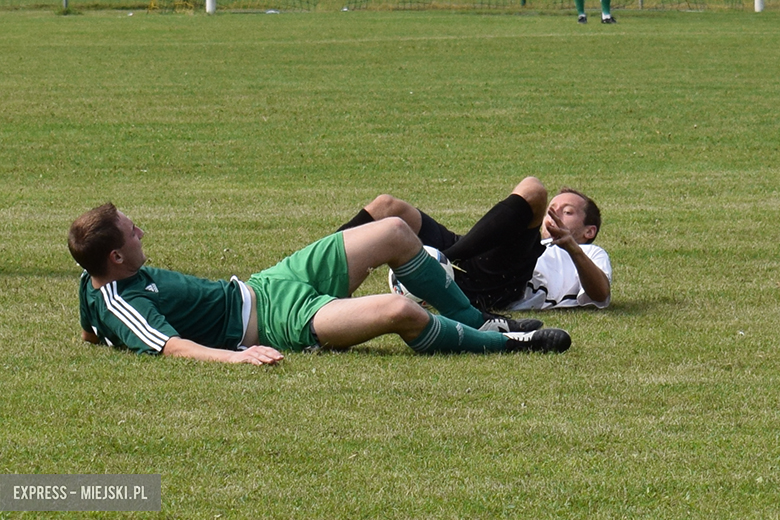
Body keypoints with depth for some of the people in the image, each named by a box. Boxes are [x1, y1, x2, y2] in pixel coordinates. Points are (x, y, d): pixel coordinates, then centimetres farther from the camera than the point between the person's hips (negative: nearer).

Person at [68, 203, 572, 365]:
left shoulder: (117, 274, 7)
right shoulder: (119, 305, -21)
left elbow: (90, 333, 25)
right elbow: (171, 345, -36)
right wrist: (234, 355, -47)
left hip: (266, 284, 11)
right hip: (283, 323, -11)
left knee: (395, 232, 8)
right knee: (401, 312, -29)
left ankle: (477, 319, 26)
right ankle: (504, 343, -1)